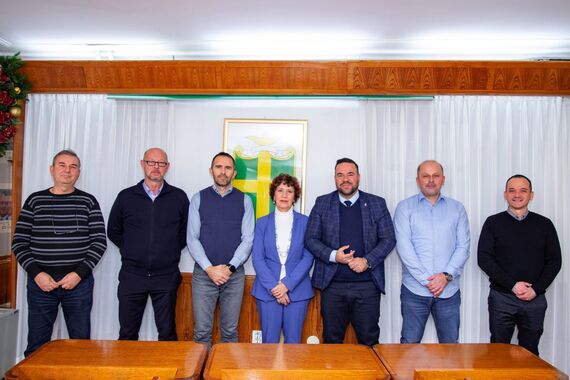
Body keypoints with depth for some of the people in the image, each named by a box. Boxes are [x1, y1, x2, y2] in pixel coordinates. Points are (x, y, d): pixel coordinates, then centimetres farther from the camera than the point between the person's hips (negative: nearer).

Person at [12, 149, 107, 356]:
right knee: (37, 344, 9)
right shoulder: (35, 200, 7)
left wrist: (79, 273, -10)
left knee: (81, 341, 5)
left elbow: (99, 242, 0)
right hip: (40, 282, 1)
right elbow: (19, 242, 5)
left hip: (79, 282, -1)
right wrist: (36, 273, -7)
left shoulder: (88, 202, 3)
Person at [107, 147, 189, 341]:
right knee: (127, 334, 10)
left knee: (167, 333, 9)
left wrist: (172, 250, 3)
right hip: (131, 275, 1)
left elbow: (186, 230, 11)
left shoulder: (179, 197, 2)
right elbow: (113, 231, 14)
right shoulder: (126, 196, 4)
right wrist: (130, 250, 7)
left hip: (166, 276, -1)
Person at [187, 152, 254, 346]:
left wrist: (230, 268, -11)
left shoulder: (244, 200, 4)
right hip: (203, 273, 0)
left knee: (230, 331, 10)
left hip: (234, 275, 1)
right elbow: (192, 238, -1)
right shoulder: (199, 198, 3)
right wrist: (209, 268, -11)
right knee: (202, 331, 4)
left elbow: (248, 239, -1)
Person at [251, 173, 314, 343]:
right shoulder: (262, 223, 6)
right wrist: (273, 286, -11)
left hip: (297, 290, 0)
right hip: (267, 291, 1)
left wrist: (287, 284, -12)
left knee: (293, 341, 6)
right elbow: (257, 258, -1)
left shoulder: (305, 222, 4)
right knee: (269, 341, 7)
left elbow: (308, 257, -3)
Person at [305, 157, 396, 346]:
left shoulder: (377, 204, 6)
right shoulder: (322, 203, 5)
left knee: (369, 341, 8)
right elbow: (310, 239, 3)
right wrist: (333, 255, -13)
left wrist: (367, 261, -12)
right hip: (332, 284, 0)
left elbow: (388, 239, 3)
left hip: (367, 285, 0)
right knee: (332, 340, 11)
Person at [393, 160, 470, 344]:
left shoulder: (457, 208, 10)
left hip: (449, 289, 2)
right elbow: (403, 246, -7)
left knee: (450, 344, 11)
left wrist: (446, 275, -10)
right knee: (410, 344, 4)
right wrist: (426, 280, -12)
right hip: (414, 289, -2)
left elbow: (463, 247, 4)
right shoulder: (405, 207, 2)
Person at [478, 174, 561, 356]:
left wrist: (536, 289, -7)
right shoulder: (493, 222, 1)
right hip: (501, 298, -1)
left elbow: (555, 261, 5)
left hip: (535, 299, 2)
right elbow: (484, 258, -5)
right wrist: (512, 285, -13)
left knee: (530, 353, 11)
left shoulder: (544, 224, 7)